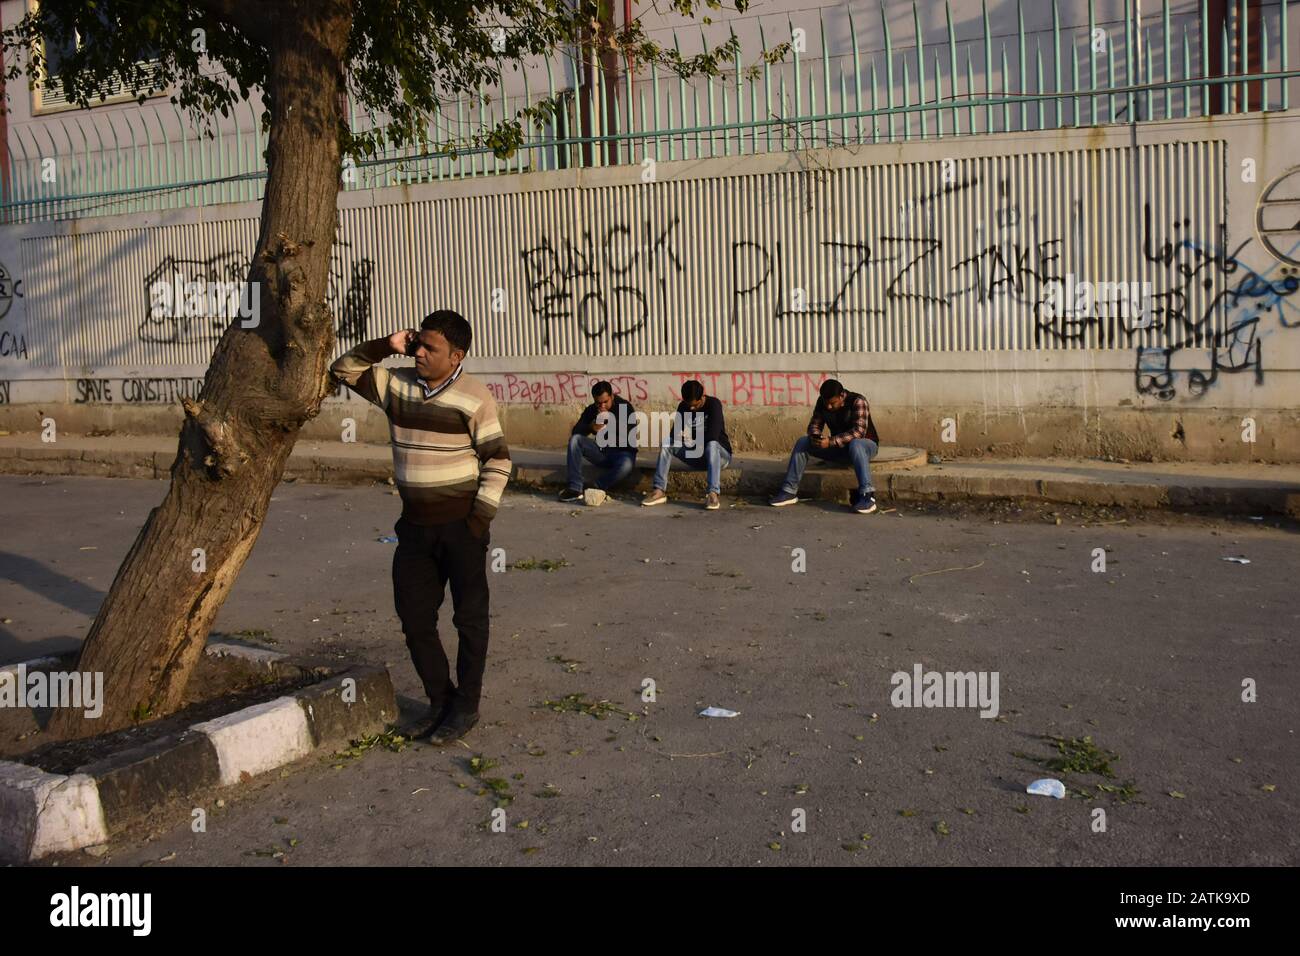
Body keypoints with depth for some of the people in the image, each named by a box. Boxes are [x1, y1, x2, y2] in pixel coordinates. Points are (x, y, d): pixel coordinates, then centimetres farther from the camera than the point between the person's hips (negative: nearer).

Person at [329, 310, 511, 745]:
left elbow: (497, 461, -10)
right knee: (414, 618, 10)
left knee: (469, 618, 6)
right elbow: (343, 370, 8)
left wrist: (480, 518, -14)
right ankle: (440, 700, 26)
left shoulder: (474, 397, -12)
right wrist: (386, 346, -5)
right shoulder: (397, 385, 3)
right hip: (415, 525, 6)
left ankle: (466, 706, 20)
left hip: (461, 525, -6)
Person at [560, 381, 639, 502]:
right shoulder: (591, 410, 3)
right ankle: (575, 488, -24)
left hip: (622, 452, -4)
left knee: (626, 465, -39)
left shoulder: (625, 407, -8)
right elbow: (575, 432, -5)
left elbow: (631, 437, -13)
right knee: (575, 439, -19)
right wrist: (591, 427, -25)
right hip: (600, 451, 4)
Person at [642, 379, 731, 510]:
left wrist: (691, 439, -15)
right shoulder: (683, 407, 2)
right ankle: (659, 490, -24)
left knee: (711, 444, -38)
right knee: (667, 442, -15)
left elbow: (712, 436, -27)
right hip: (696, 455, 5)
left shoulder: (714, 404, -14)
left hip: (720, 454, -5)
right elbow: (674, 433, -5)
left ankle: (713, 493, -48)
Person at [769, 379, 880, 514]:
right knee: (802, 442, -11)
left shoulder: (857, 402, -22)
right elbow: (814, 424, 0)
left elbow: (859, 431, -31)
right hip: (838, 447, 6)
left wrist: (831, 442, -40)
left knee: (855, 444, -42)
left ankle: (867, 495, -47)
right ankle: (789, 491, -15)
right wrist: (814, 436, -25)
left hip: (866, 444, -6)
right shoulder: (822, 402, -3)